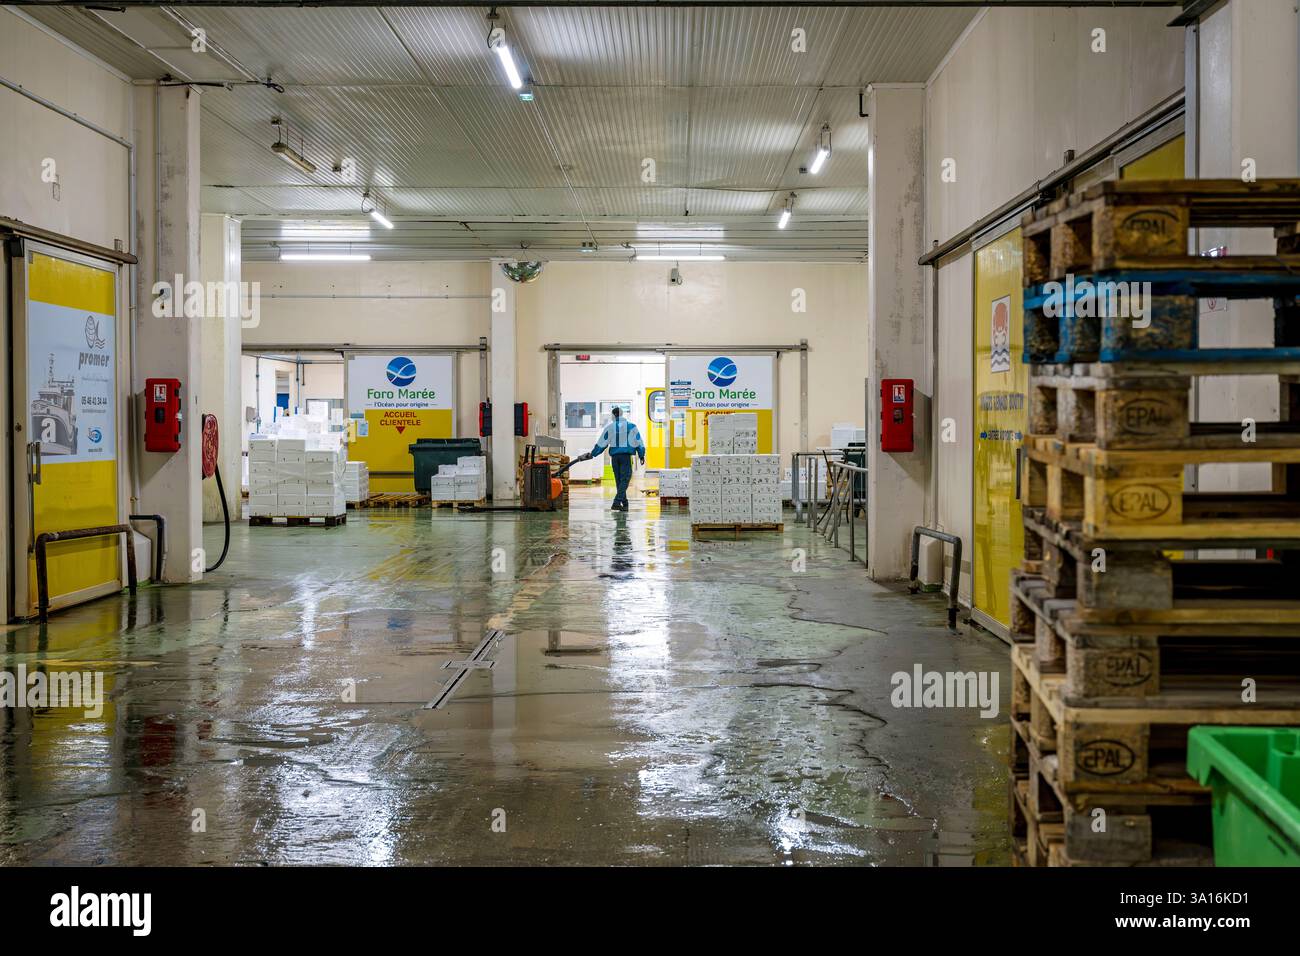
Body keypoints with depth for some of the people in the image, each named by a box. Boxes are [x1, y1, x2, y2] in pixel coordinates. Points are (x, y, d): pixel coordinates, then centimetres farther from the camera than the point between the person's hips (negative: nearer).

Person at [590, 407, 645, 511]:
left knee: (619, 480, 12)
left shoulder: (609, 427, 2)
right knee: (624, 480, -3)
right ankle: (617, 503, -18)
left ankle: (624, 504, 17)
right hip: (626, 455, -2)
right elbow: (638, 442, 4)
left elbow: (601, 443, 3)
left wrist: (592, 454, 12)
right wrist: (641, 456, 12)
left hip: (614, 456, 2)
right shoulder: (631, 426, 1)